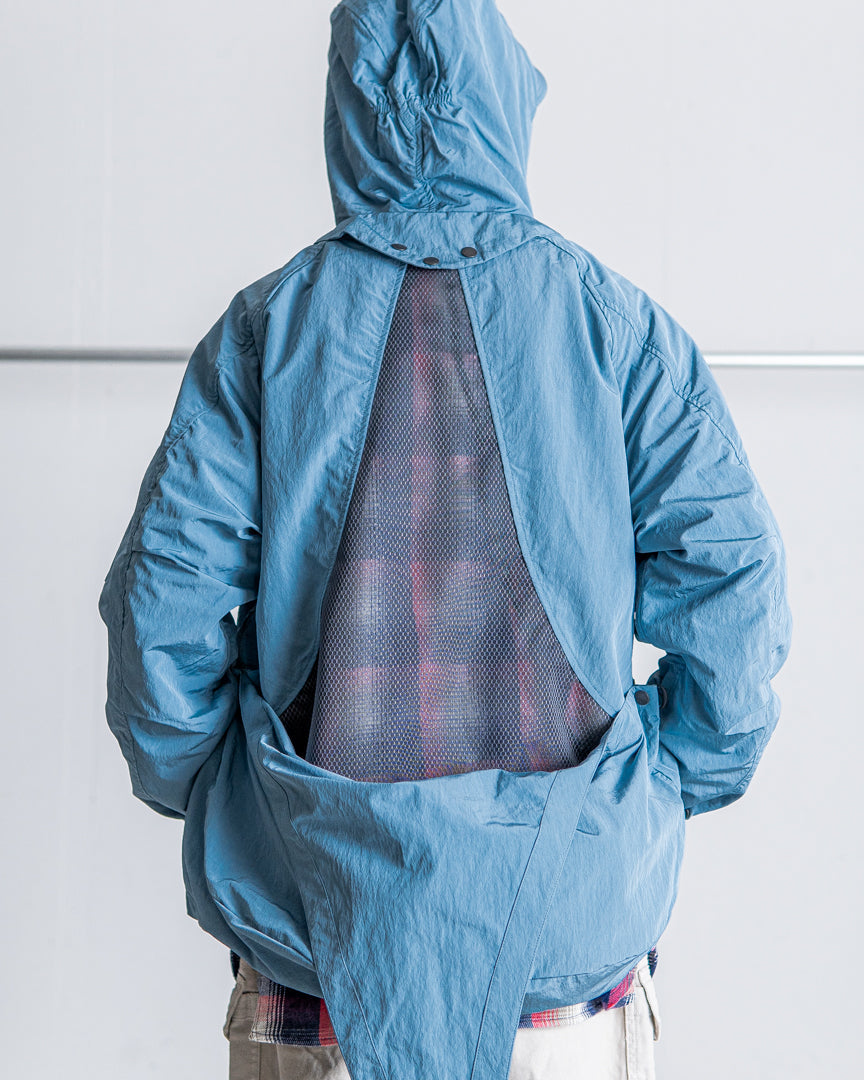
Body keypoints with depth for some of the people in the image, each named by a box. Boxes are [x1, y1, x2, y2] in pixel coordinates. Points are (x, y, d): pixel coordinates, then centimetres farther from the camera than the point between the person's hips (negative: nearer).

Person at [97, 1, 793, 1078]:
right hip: (573, 931, 0)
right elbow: (731, 587, -7)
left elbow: (161, 600, -6)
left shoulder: (263, 327, -3)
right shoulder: (614, 322, -3)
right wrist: (675, 784, 6)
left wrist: (202, 792, 8)